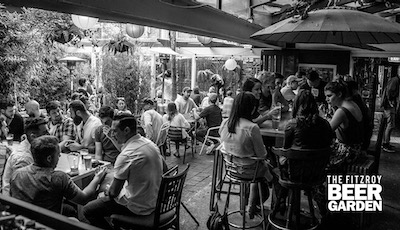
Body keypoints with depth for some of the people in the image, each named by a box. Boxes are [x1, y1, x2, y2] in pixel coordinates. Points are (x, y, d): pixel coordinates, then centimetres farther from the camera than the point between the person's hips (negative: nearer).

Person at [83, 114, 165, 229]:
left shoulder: (126, 155, -27)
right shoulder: (150, 143, -2)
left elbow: (114, 192, -21)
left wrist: (109, 192, 5)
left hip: (138, 207, -8)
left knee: (88, 210, 0)